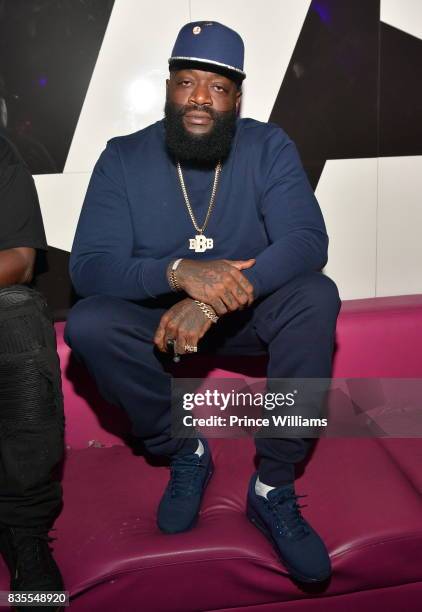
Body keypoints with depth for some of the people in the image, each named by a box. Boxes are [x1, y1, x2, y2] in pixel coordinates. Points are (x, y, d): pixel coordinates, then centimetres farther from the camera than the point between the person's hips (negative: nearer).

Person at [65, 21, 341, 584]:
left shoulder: (269, 147, -10)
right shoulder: (123, 158, -10)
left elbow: (308, 242, -22)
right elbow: (88, 267, -19)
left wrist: (215, 302, -38)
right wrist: (179, 272, -39)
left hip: (248, 312, 0)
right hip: (156, 317, 1)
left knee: (317, 297, -29)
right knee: (86, 325, -27)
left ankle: (273, 487, -17)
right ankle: (186, 453, -5)